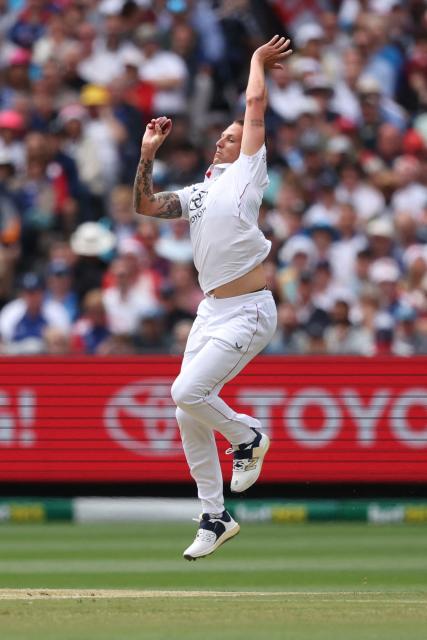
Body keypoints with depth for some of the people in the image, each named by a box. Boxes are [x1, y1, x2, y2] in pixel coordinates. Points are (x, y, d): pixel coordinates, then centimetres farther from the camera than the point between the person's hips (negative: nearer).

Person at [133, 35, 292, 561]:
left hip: (249, 313, -8)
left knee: (187, 393, -19)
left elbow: (255, 104, 0)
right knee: (188, 416, 3)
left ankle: (248, 437, 9)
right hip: (211, 311, 8)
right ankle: (215, 518, 11)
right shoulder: (199, 192, 18)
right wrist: (147, 154, 7)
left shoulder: (248, 174, 0)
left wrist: (258, 60, 15)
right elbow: (144, 206, 16)